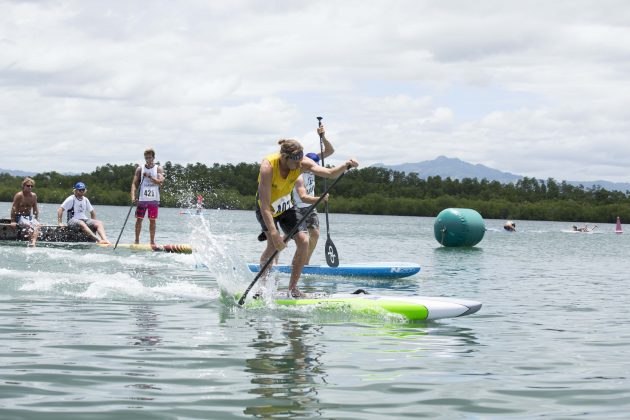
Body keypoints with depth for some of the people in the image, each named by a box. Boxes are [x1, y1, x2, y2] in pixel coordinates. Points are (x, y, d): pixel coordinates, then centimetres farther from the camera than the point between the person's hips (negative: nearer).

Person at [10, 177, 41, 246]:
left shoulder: (34, 196, 6)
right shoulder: (19, 195, -11)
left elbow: (35, 209, 13)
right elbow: (13, 208, -13)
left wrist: (37, 220, 6)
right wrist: (13, 221, -19)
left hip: (29, 217, 5)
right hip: (19, 217, -5)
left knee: (37, 225, -25)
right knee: (28, 225, -34)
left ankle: (33, 243, -42)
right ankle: (32, 240, -41)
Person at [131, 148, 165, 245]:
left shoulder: (158, 168, 2)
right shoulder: (140, 168, 3)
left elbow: (160, 181, -13)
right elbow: (134, 183, -2)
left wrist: (149, 177, -25)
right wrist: (133, 196, -16)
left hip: (154, 199, 0)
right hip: (142, 198, 0)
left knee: (152, 220, 5)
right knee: (139, 219, -1)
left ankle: (152, 241, 11)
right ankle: (137, 240, 7)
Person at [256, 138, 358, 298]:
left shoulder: (302, 163, -21)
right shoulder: (268, 166, -34)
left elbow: (329, 173, -24)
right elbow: (265, 205, -37)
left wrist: (346, 166, -45)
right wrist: (274, 233, -43)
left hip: (286, 205, 5)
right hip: (266, 208, -5)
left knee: (303, 241, -12)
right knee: (274, 246, -24)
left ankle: (293, 288, -1)